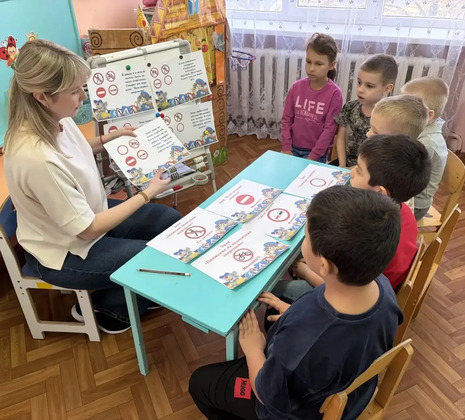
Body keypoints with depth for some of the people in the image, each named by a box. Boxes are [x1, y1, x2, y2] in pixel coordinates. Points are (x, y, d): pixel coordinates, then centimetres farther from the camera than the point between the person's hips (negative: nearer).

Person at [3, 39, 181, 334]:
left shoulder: (55, 121, -11)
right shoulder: (38, 158, -37)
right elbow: (87, 230, -27)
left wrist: (110, 138, 1)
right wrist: (147, 193, -22)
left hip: (87, 216, 8)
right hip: (66, 252, -8)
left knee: (172, 222, 9)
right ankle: (104, 307, 21)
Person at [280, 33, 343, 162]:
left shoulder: (334, 93, -13)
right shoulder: (297, 87, -3)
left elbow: (329, 129, -13)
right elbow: (286, 119, 1)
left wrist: (312, 157, -15)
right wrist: (286, 148, -6)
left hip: (316, 153, -3)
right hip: (293, 148, 3)